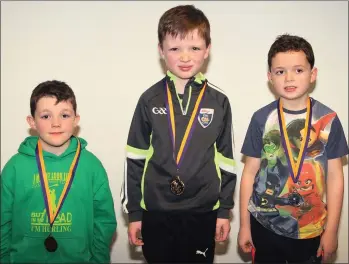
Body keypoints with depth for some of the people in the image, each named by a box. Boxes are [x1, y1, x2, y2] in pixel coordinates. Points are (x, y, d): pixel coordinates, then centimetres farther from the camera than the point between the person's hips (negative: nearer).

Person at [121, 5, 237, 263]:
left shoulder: (219, 101, -2)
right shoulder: (150, 100, -4)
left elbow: (225, 160, 3)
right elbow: (135, 159, 0)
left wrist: (224, 210, 4)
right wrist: (134, 212, 1)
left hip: (203, 212, 0)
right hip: (156, 212, 0)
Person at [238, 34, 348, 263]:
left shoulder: (328, 120, -6)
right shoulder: (261, 119, -6)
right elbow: (250, 173, -2)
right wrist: (244, 225, 1)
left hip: (311, 228, 0)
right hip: (264, 225, 0)